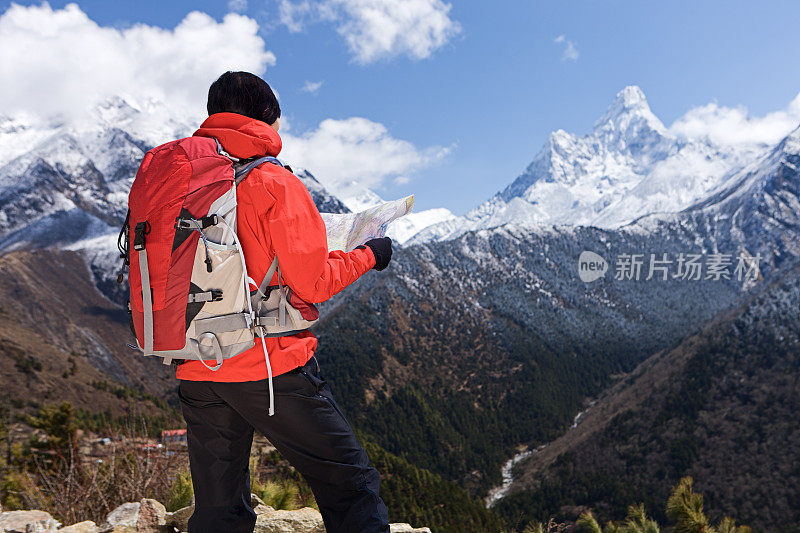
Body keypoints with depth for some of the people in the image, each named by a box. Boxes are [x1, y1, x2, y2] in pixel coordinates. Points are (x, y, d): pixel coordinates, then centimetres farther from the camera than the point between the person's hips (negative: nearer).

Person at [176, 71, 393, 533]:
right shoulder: (276, 184, -9)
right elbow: (312, 284, -12)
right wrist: (367, 255, 4)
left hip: (196, 374, 6)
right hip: (270, 366, -6)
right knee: (351, 488, 6)